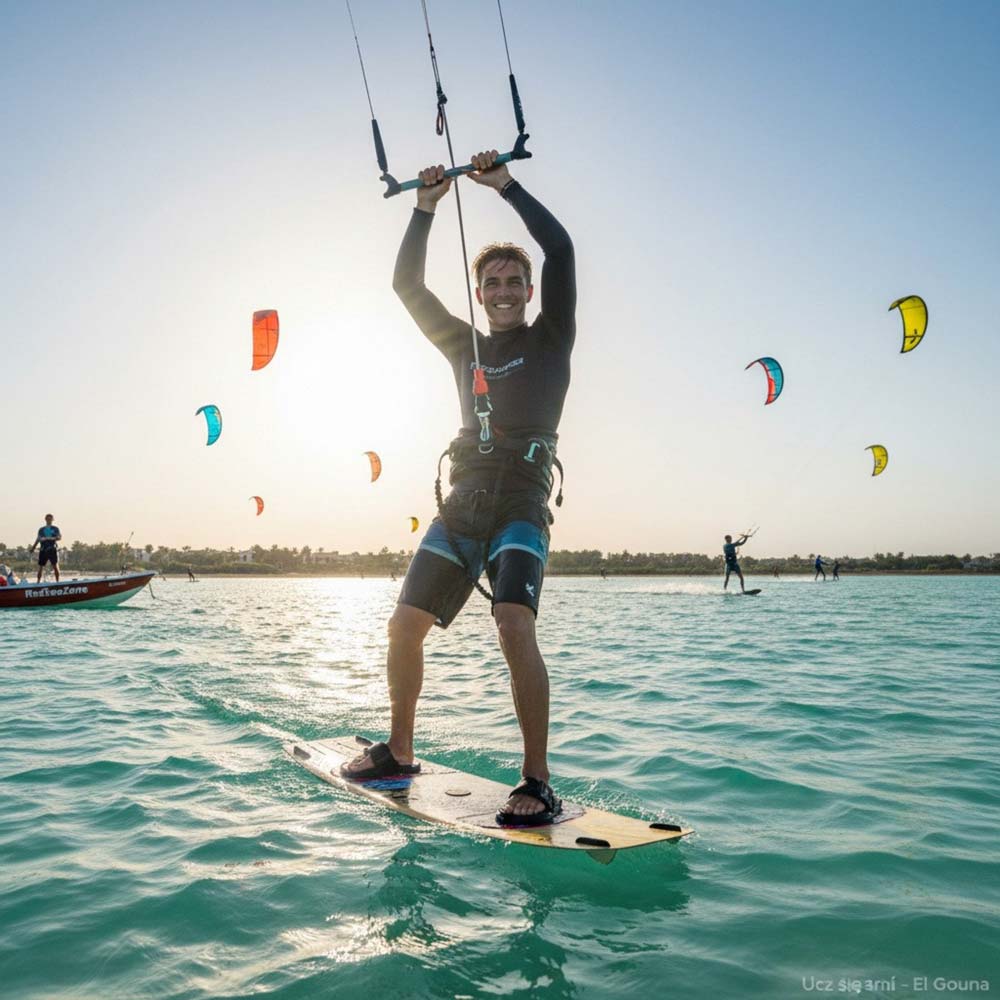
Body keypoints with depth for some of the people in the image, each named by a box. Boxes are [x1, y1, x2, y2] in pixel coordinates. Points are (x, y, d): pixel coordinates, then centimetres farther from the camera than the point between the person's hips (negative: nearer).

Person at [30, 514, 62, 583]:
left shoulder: (55, 529, 8)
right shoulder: (41, 529, 15)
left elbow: (60, 537, -2)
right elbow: (38, 539, 18)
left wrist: (52, 538, -19)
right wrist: (33, 548, 15)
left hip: (53, 549, -2)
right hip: (43, 550, 2)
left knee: (55, 566, -9)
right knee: (40, 567, 3)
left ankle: (57, 581, -5)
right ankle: (38, 582, 12)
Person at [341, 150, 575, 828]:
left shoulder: (549, 340, 7)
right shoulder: (465, 345, 18)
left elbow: (560, 248, -5)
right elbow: (407, 285, 16)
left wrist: (506, 185, 0)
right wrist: (426, 208, 9)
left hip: (521, 505, -5)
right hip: (462, 502, 5)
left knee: (515, 627, -26)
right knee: (404, 626, 4)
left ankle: (538, 784, -17)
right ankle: (399, 753, 24)